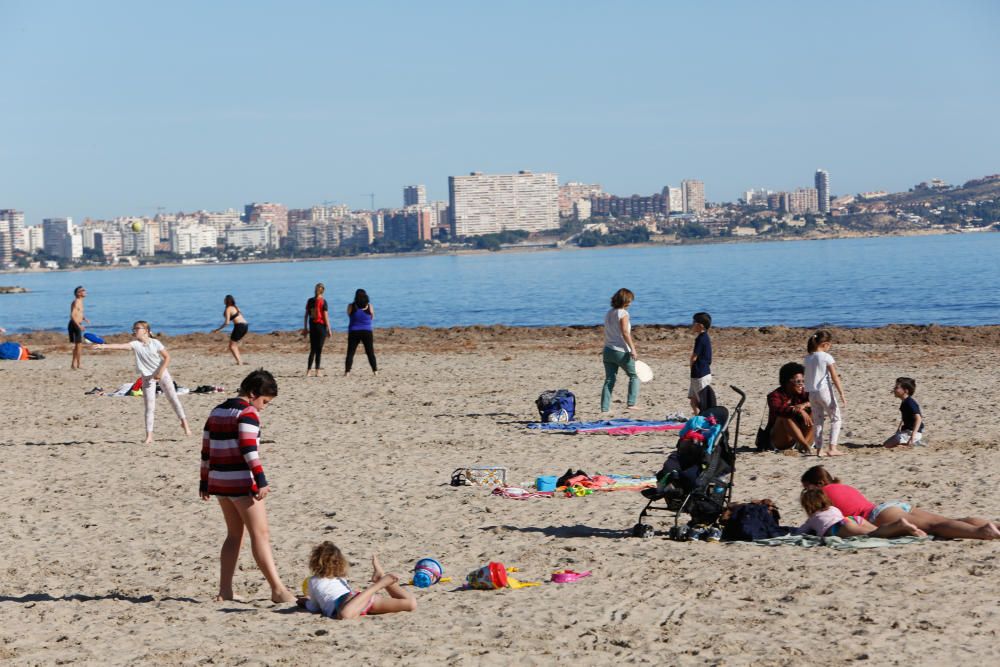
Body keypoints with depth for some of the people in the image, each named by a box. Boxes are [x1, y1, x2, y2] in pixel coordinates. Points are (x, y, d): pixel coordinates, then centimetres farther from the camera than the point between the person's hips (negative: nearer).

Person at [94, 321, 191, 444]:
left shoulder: (155, 343, -12)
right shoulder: (135, 344, -10)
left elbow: (167, 357, -8)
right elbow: (120, 346, -26)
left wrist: (160, 372, -17)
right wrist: (104, 346, -42)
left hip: (161, 373, -1)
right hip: (147, 377, 1)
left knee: (173, 398, 8)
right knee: (149, 407, -1)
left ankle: (184, 422, 28)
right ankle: (149, 435, -1)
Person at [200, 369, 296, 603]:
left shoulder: (218, 411, 15)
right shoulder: (247, 413, -10)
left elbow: (206, 448, 17)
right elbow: (249, 449, -20)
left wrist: (205, 481, 22)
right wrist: (261, 481, -23)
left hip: (219, 481, 8)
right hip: (242, 482, -8)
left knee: (234, 534, 17)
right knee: (260, 534, -8)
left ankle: (225, 590, 14)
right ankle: (278, 589, -13)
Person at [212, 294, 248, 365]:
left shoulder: (228, 309, -5)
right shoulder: (236, 307, 19)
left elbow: (227, 323, -12)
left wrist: (218, 329, -5)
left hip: (239, 326, -8)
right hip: (245, 325, 8)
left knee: (232, 346, 0)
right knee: (235, 344, 23)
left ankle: (239, 362, -15)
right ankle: (240, 361, 15)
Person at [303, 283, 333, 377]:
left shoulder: (310, 301, 6)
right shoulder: (323, 302, -9)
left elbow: (306, 315, 9)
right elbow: (326, 316, -11)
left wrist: (305, 327, 15)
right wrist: (329, 329, -6)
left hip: (312, 326, 4)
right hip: (321, 326, -4)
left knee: (313, 349, 11)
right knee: (319, 350, -1)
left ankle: (308, 370, 6)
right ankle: (318, 371, -1)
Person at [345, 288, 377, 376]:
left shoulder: (351, 306, -6)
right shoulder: (369, 306, -4)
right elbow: (372, 317, 11)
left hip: (354, 332, -1)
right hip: (367, 332, 1)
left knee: (350, 353, 4)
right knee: (370, 353, 9)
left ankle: (347, 371, -3)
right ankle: (375, 371, 7)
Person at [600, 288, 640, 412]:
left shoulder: (609, 313, 12)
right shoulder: (623, 313, -10)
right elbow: (625, 332, -18)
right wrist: (633, 349, -18)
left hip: (608, 350, 7)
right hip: (621, 351, -7)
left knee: (609, 380, 7)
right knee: (634, 376, 10)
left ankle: (605, 407, 1)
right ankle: (631, 403, 4)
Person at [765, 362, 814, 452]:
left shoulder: (802, 394, 3)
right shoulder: (775, 396, -10)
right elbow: (778, 409, -33)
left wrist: (805, 405, -32)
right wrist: (798, 411, -47)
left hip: (800, 435, 4)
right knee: (786, 415, -31)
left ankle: (804, 443, -29)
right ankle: (805, 444, -37)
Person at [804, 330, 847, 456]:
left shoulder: (808, 358, 7)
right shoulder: (827, 357, -9)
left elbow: (809, 377, 10)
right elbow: (835, 377, -11)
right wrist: (842, 394, -9)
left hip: (812, 393, 5)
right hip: (825, 391, -5)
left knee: (818, 421, 11)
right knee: (835, 419, 4)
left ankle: (819, 449, 9)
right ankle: (832, 448, -6)